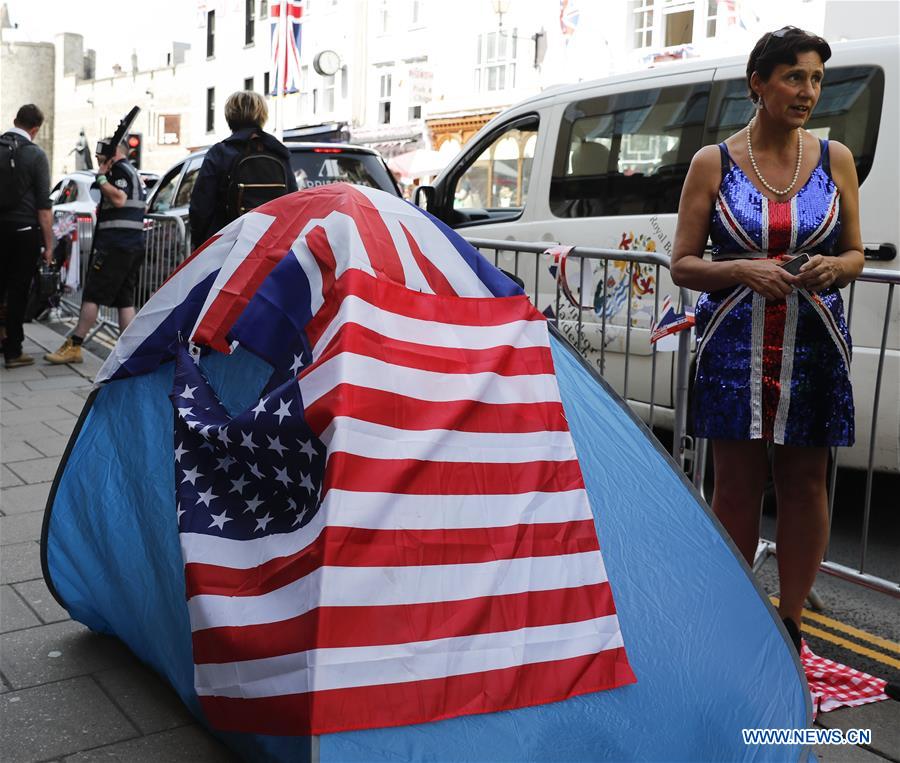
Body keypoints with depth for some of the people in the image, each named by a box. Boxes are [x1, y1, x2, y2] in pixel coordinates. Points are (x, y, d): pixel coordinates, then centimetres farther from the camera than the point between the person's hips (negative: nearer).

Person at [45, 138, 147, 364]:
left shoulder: (120, 169, -6)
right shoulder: (135, 174, 24)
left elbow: (119, 199, -22)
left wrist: (101, 177, -12)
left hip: (114, 243, -9)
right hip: (135, 244, 10)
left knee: (92, 295, -7)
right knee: (125, 300, 7)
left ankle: (73, 347, -6)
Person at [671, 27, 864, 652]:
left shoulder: (834, 159, 7)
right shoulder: (714, 163, 1)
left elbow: (855, 255, 12)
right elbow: (683, 265, 1)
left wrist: (831, 268, -11)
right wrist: (745, 271, -16)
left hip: (814, 344, 2)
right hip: (734, 346, -2)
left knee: (805, 483, 6)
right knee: (737, 485, 5)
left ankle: (791, 624, 21)